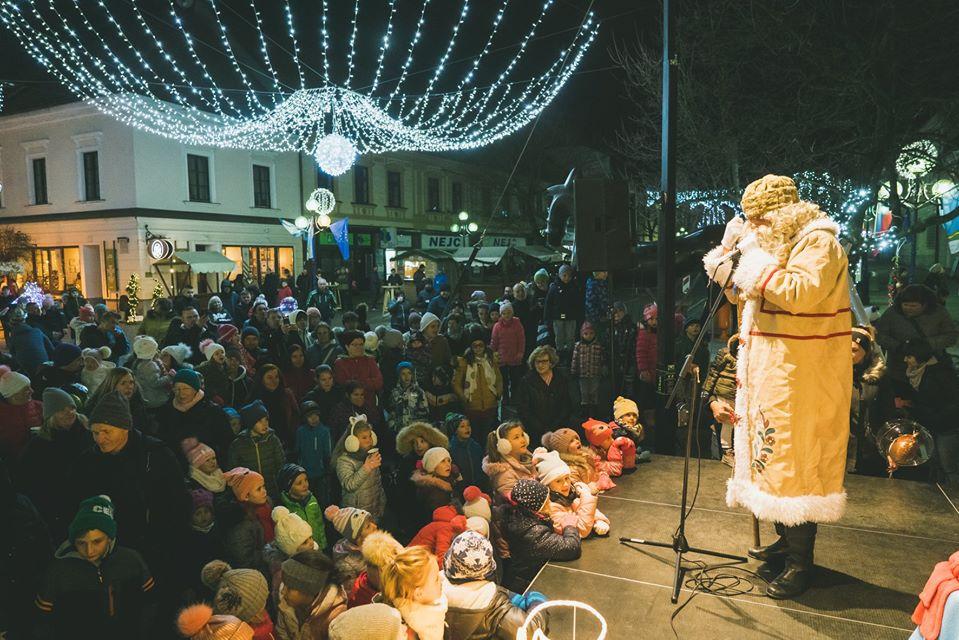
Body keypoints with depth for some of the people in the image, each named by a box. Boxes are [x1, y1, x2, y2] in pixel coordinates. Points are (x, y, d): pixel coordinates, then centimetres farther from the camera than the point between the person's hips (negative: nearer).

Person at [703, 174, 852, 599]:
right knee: (775, 452, 15)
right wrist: (730, 252, 6)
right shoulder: (776, 244, 15)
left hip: (803, 375, -9)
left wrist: (756, 260, -20)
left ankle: (801, 561, 7)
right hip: (770, 370, 9)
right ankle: (786, 540, 29)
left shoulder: (818, 242, -12)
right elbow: (742, 294, 17)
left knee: (795, 458, -4)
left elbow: (800, 293, -27)